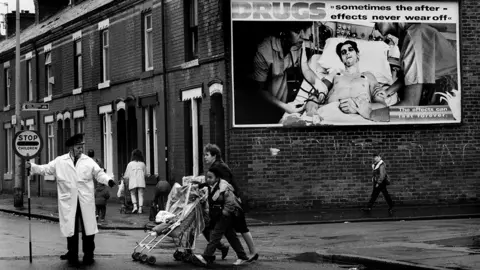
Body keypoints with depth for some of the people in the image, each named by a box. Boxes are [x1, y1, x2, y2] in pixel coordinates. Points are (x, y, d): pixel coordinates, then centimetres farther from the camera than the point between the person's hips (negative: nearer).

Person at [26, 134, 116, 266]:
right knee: (71, 229, 5)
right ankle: (72, 255, 15)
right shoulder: (59, 162, 6)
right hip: (69, 203, 0)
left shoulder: (88, 161, 5)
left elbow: (99, 174, 2)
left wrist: (108, 180, -16)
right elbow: (45, 169, 7)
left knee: (88, 229, 1)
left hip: (86, 202, 0)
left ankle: (88, 255, 11)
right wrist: (31, 166, -4)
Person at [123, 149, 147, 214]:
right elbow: (145, 173, 14)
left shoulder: (130, 164, 2)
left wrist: (124, 178, 26)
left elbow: (127, 175, 6)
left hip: (133, 182, -1)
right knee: (141, 195, 3)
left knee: (133, 194, 13)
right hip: (141, 182, 1)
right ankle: (140, 208, -4)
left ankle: (135, 206, -6)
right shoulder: (142, 164, 7)